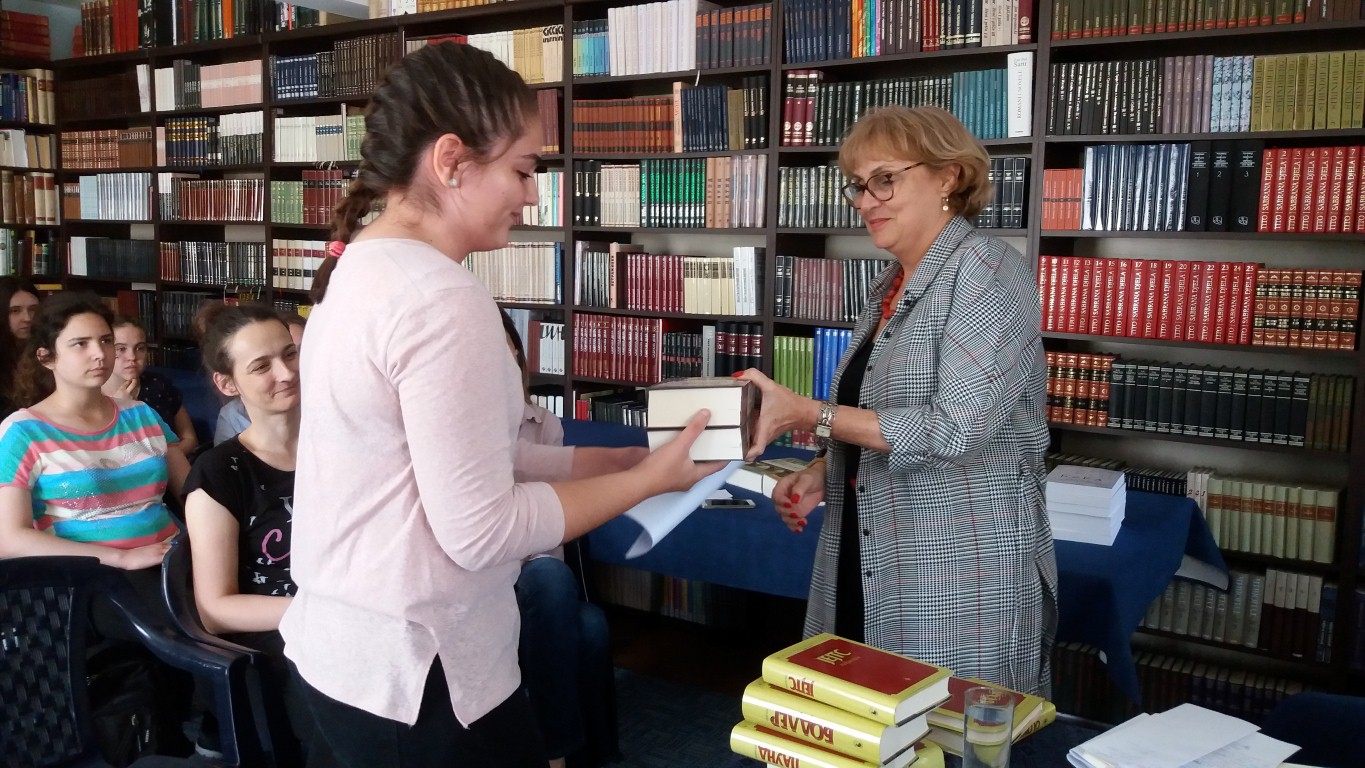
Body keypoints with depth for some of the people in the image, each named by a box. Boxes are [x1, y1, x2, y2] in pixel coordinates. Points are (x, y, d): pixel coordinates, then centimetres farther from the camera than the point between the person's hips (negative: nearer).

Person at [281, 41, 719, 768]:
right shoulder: (442, 299, -23)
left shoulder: (359, 268, 6)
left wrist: (612, 458, 6)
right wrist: (649, 479, -13)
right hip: (412, 674, -9)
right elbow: (480, 531, -23)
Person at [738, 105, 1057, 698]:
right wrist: (826, 472, 3)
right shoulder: (893, 285, 13)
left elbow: (954, 430, -21)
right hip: (866, 569, 8)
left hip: (964, 579, -7)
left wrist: (807, 414, -19)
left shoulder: (985, 272, -12)